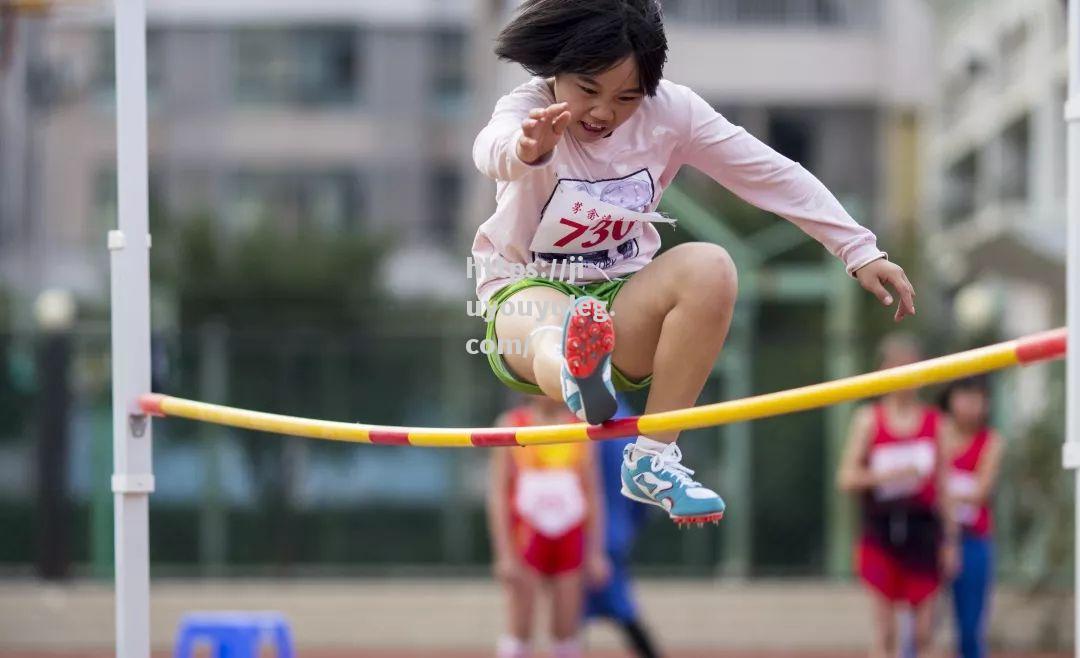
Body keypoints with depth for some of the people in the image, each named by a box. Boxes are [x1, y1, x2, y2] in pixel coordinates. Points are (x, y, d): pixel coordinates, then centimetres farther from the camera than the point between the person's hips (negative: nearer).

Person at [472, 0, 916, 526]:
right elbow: (494, 152, -44)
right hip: (527, 294, -3)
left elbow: (774, 175, -6)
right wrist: (527, 150, -70)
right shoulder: (528, 109, -18)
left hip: (622, 302, 3)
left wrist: (861, 251, -15)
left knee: (709, 267, -29)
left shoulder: (671, 111, -8)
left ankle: (653, 459, -26)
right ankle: (576, 371, -80)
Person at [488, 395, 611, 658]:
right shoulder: (512, 425, 0)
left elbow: (592, 495, 11)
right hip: (527, 535, -3)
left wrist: (596, 552, 6)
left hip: (570, 537, 3)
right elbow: (498, 493, -3)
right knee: (520, 629, -7)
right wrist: (504, 554, -10)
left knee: (566, 630, 3)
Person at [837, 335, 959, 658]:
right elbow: (846, 477, -2)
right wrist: (885, 476, -18)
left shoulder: (935, 423, 6)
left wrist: (950, 539, 7)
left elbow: (943, 484, 9)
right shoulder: (869, 420, 2)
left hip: (923, 528, 1)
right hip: (882, 530, -1)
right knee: (884, 631, -1)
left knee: (924, 630, 0)